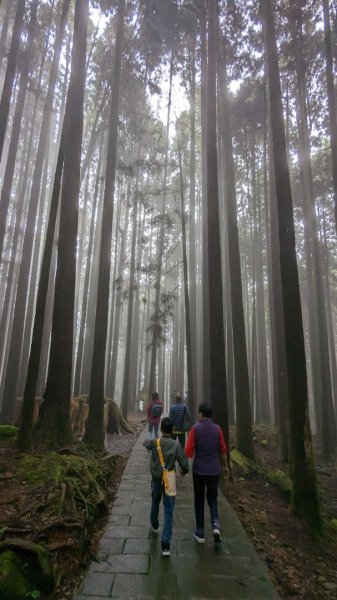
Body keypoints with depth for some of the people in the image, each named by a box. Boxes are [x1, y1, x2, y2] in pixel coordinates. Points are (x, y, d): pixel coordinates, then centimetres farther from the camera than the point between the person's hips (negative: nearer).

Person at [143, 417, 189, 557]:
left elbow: (145, 443, 11)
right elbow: (185, 465, -15)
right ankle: (165, 544, 0)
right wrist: (183, 471, 8)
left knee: (155, 504, 28)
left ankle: (154, 525, 53)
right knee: (168, 513, 5)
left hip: (156, 480, 2)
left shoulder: (154, 443, -13)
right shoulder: (176, 446, -17)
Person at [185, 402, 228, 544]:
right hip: (214, 470, 2)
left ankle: (200, 533, 20)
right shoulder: (217, 429, -4)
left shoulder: (195, 428, -11)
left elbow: (189, 450, -11)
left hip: (199, 469, -2)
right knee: (212, 498, 19)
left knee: (199, 501, 14)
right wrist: (225, 465, 20)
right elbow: (222, 450, 3)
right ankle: (215, 524, -1)